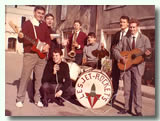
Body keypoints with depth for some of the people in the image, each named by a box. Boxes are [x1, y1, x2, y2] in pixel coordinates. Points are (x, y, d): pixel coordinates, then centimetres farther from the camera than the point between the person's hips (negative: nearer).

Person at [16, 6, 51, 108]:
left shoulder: (44, 25, 15)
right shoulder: (27, 23, 1)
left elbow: (48, 37, 17)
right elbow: (21, 40, -4)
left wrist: (47, 45, -3)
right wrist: (20, 37, -27)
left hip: (42, 54, 4)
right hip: (29, 54, -4)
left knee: (39, 78, 7)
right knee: (25, 77, 0)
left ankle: (37, 99, 18)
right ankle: (20, 99, 12)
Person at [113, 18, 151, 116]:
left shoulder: (144, 39, 3)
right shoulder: (125, 39, 8)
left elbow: (148, 52, -1)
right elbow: (116, 49, 5)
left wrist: (147, 54, -25)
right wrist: (121, 58, -12)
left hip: (138, 66, -2)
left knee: (137, 88, -6)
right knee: (127, 88, 8)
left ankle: (138, 111, 2)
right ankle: (127, 108, 19)